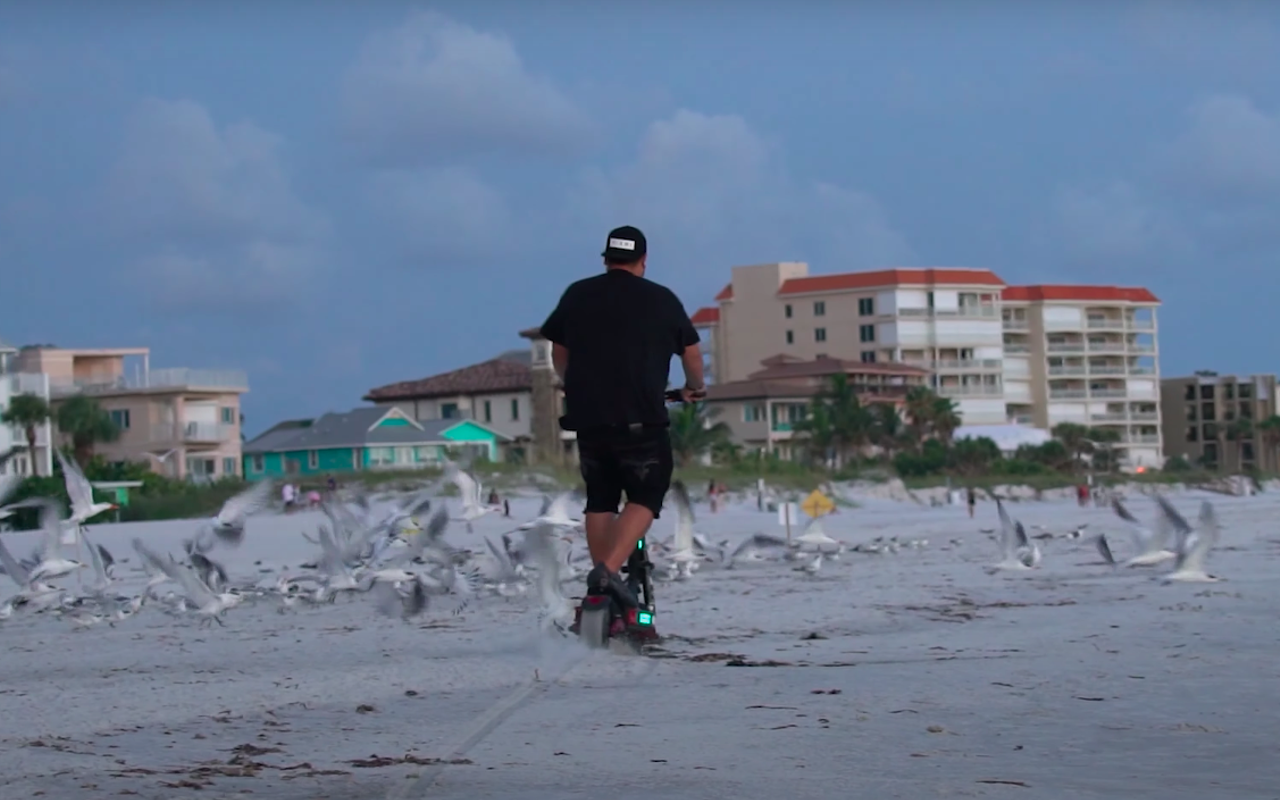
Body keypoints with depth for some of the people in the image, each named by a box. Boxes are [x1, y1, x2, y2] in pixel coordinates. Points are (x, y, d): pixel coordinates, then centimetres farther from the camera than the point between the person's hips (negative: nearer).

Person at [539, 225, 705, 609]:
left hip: (587, 417, 3)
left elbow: (559, 353, 17)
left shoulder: (577, 294, 8)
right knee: (645, 497, 7)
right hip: (642, 420, -3)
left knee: (599, 501, 16)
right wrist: (695, 388, 32)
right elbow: (691, 352, 12)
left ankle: (600, 591, 14)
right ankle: (608, 570, -12)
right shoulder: (661, 299, 2)